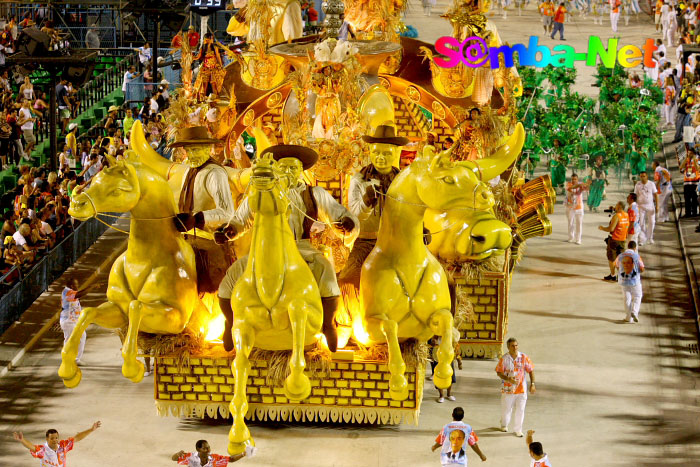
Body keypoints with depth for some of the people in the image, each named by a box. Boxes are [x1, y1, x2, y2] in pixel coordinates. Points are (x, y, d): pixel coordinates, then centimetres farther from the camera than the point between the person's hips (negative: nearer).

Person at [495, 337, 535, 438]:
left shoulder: (523, 357, -4)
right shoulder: (504, 359, -8)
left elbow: (531, 370, 3)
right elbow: (499, 372, -5)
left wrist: (532, 384, -5)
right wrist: (508, 379, -21)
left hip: (521, 388, 1)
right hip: (508, 389, -1)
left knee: (520, 410, 0)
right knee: (506, 409, 13)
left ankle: (518, 429, 13)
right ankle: (504, 425, 40)